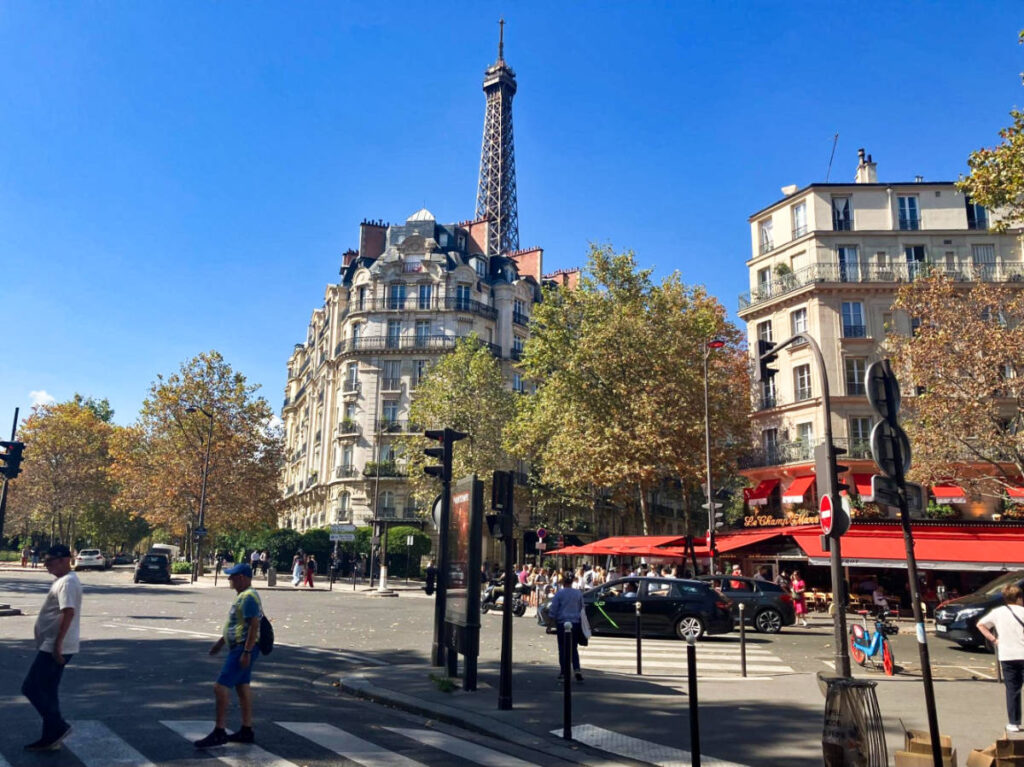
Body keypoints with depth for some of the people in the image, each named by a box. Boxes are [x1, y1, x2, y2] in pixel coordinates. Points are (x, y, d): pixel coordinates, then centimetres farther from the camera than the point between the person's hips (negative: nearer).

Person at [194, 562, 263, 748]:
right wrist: (220, 641, 27)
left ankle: (219, 732, -3)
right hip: (239, 648, 11)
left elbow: (254, 625, -24)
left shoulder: (249, 597, -18)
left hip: (243, 649, -11)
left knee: (220, 686, -9)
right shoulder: (244, 595, 16)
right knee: (242, 686, 13)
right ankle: (246, 731, 20)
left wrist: (247, 652, -26)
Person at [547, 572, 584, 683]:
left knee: (563, 649, 7)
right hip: (576, 623, 3)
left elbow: (553, 609, -4)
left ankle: (564, 673, 11)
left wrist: (553, 620, 8)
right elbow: (581, 608, 12)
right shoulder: (578, 593, 1)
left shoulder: (559, 593, -8)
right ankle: (577, 669, -7)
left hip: (562, 623, -3)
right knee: (574, 648, 10)